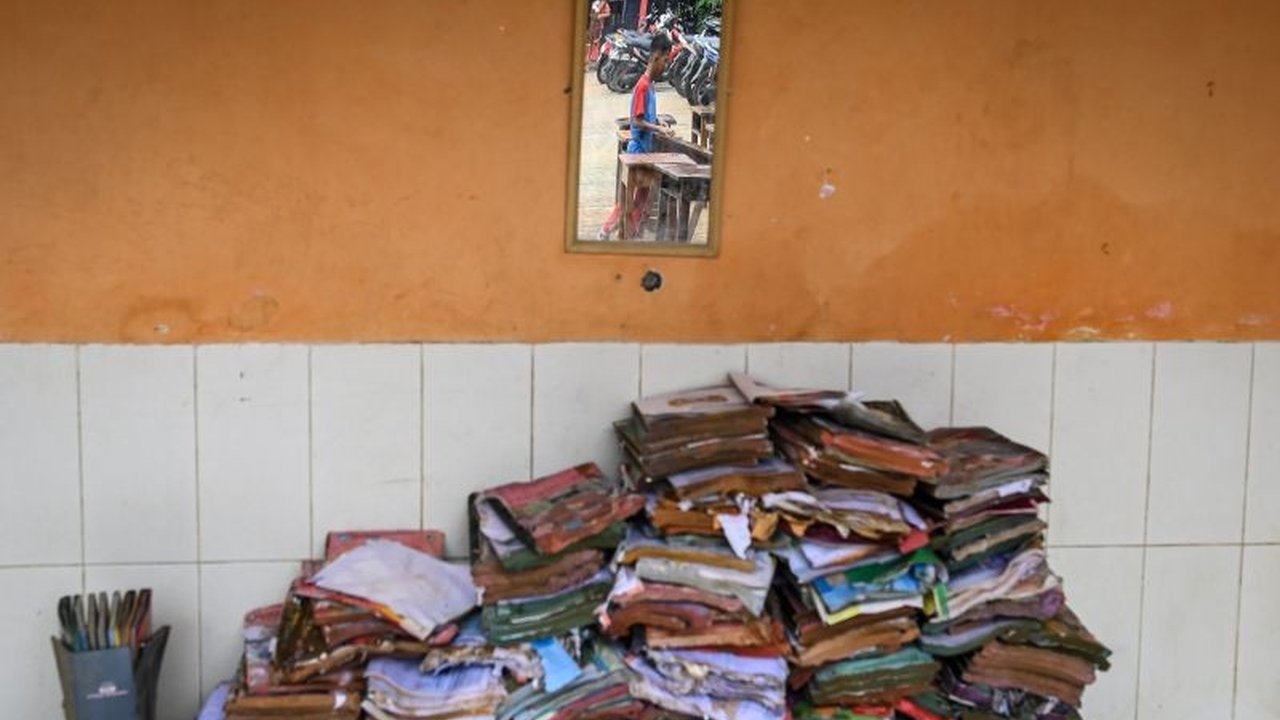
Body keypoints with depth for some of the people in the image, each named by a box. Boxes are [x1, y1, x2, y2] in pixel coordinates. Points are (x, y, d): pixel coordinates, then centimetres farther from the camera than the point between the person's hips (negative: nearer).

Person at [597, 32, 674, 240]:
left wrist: (660, 128, 5)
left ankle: (632, 234, 18)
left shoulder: (650, 84, 9)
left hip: (646, 149, 9)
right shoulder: (643, 85, -18)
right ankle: (605, 233, 3)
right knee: (628, 196, -4)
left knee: (643, 195, 12)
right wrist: (659, 128, -24)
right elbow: (636, 121, -20)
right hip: (638, 150, -9)